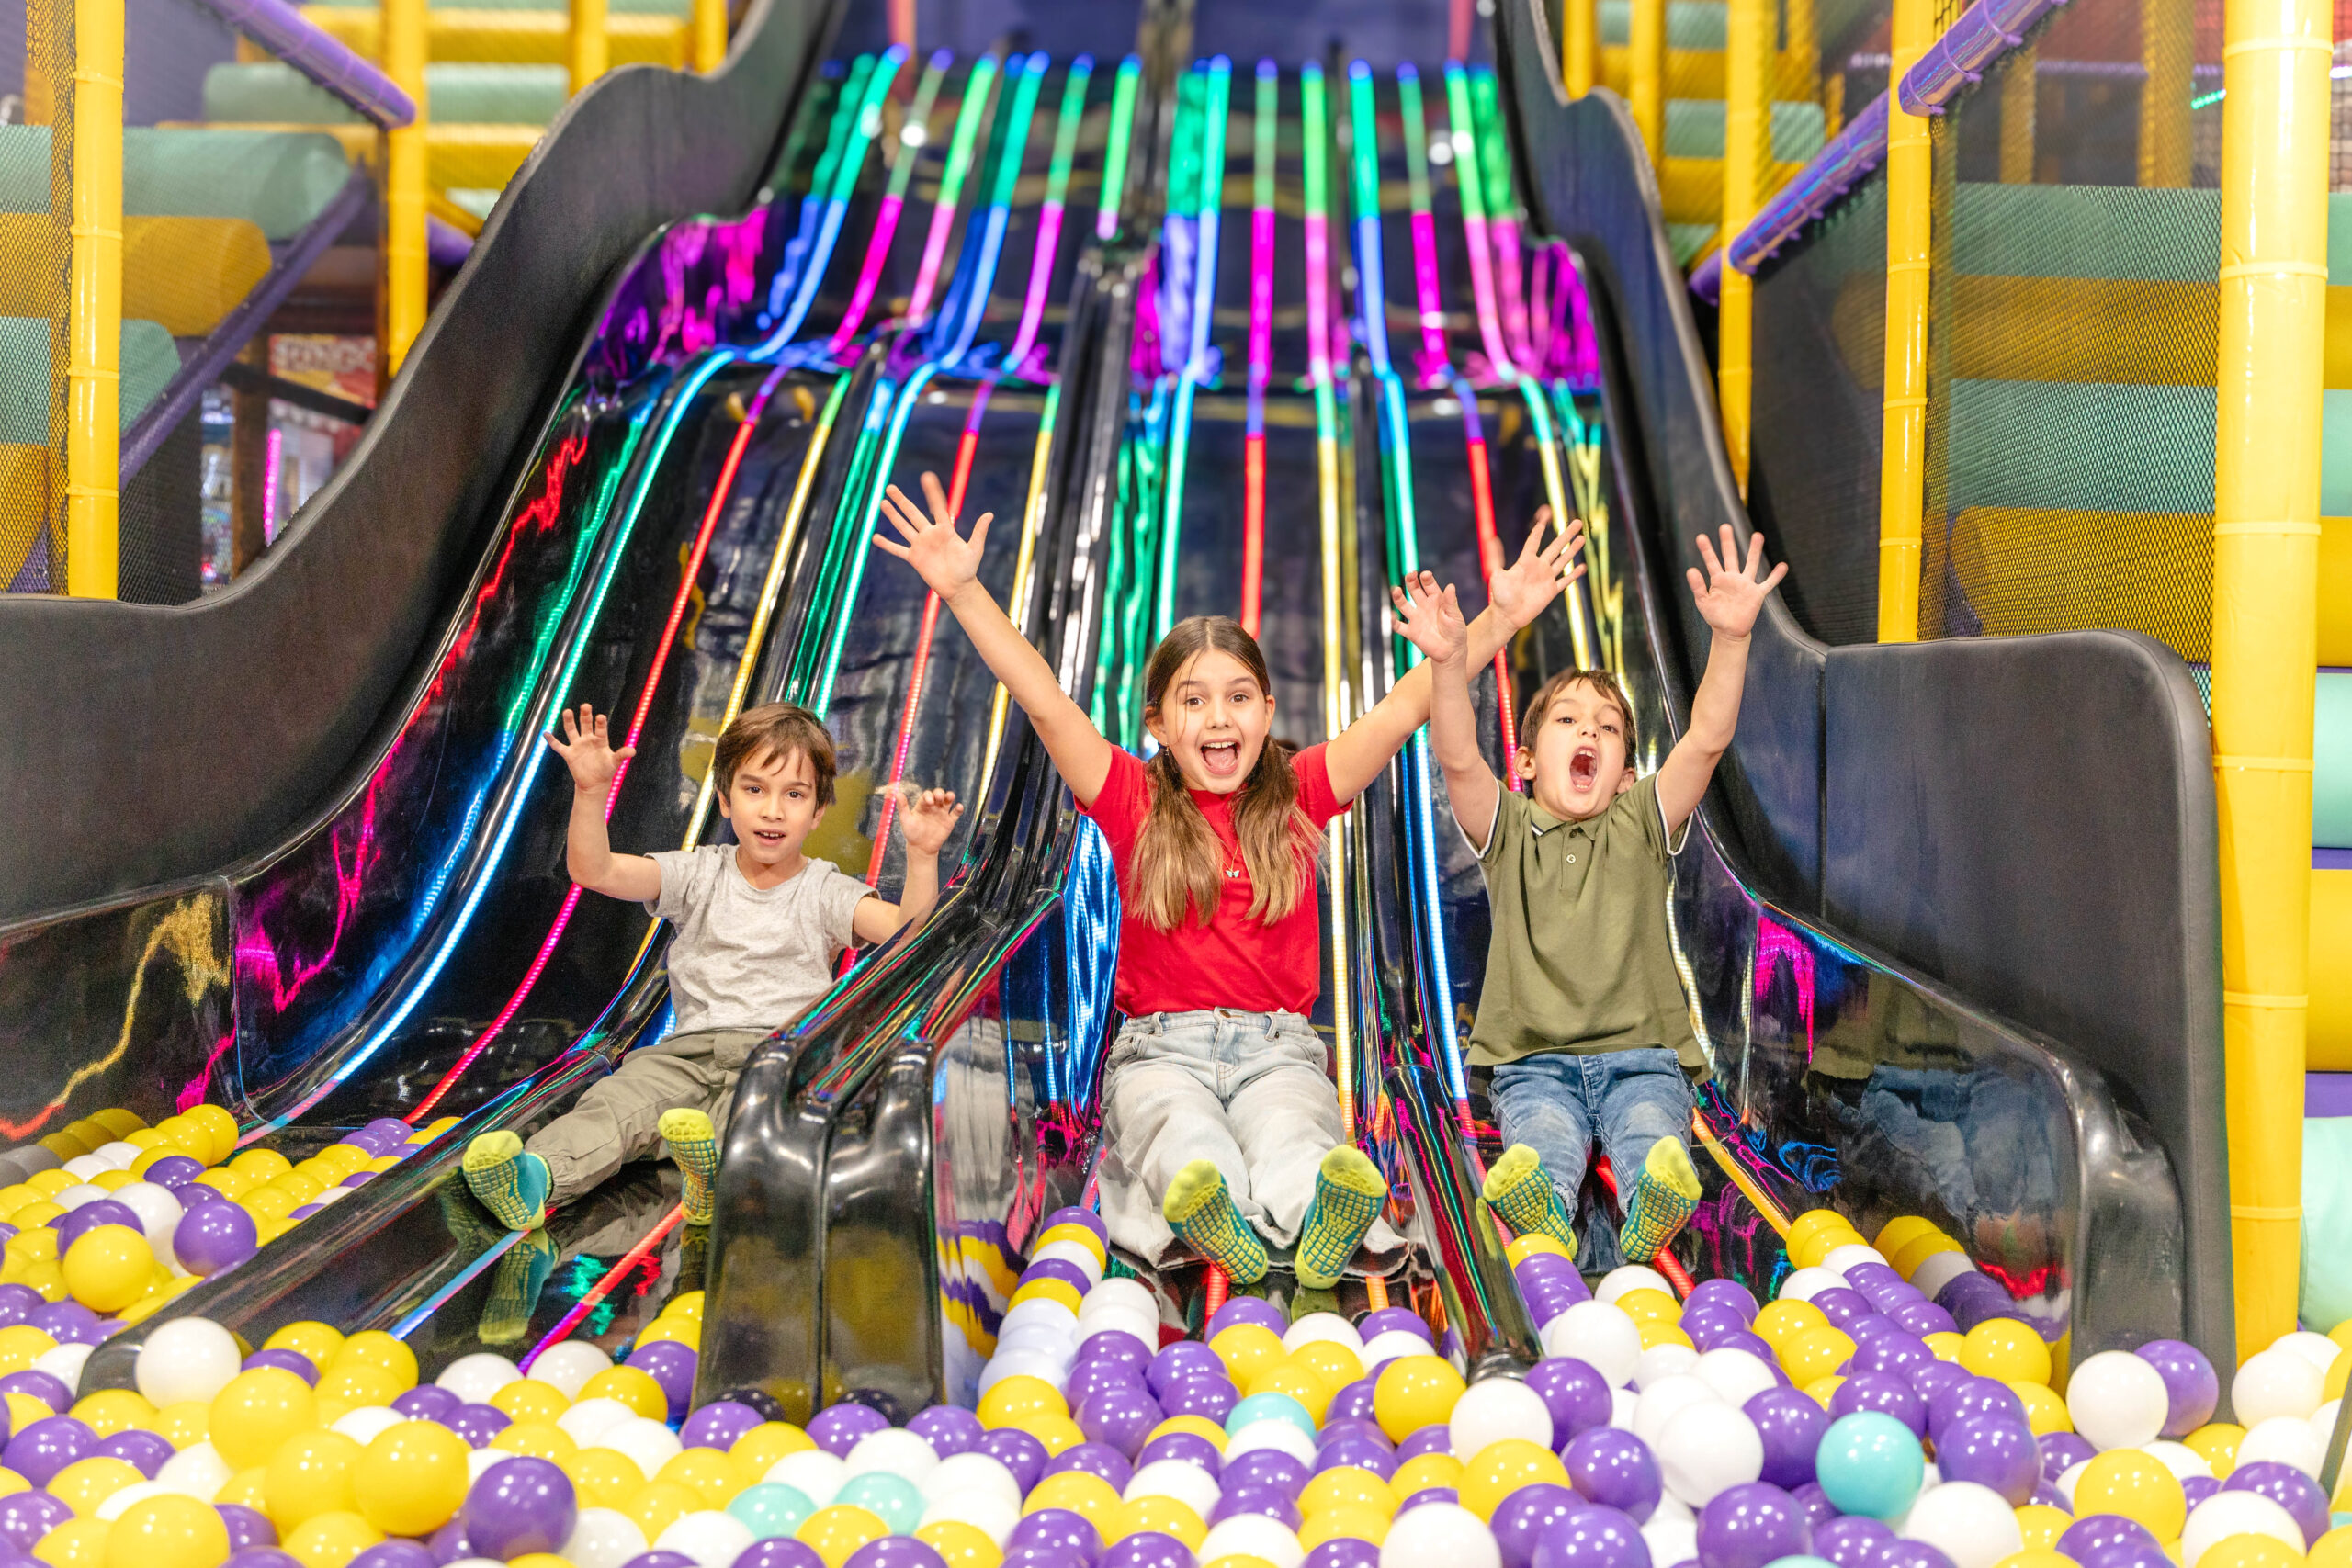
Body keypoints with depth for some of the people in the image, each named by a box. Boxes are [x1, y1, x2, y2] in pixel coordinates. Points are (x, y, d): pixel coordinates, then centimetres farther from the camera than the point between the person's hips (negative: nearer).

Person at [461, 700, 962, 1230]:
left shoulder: (824, 890, 7)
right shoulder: (699, 874, 12)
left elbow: (907, 930, -10)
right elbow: (592, 870, 2)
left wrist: (922, 856, -25)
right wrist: (591, 791, -13)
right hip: (694, 1047, 2)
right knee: (619, 1096, -28)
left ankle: (716, 1168, -66)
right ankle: (535, 1176, -50)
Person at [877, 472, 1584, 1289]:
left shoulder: (1297, 793, 10)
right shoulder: (1134, 800, 7)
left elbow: (1407, 705, 4)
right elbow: (1044, 701, -2)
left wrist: (1499, 619, -4)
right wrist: (964, 591, -10)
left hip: (1279, 1045, 1)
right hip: (1162, 1045, 0)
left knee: (1292, 1138, -34)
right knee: (1183, 1133, -36)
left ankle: (1322, 1221, -65)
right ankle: (1212, 1220, -66)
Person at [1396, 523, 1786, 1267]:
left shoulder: (1642, 826, 15)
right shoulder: (1508, 831, 12)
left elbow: (1707, 740, -2)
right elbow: (1458, 759, -9)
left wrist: (1731, 639, -18)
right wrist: (1451, 664, -27)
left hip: (1641, 1056, 1)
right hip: (1534, 1061, -1)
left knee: (1653, 1132, -33)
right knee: (1543, 1138, -34)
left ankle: (1653, 1210, -61)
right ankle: (1546, 1211, -62)